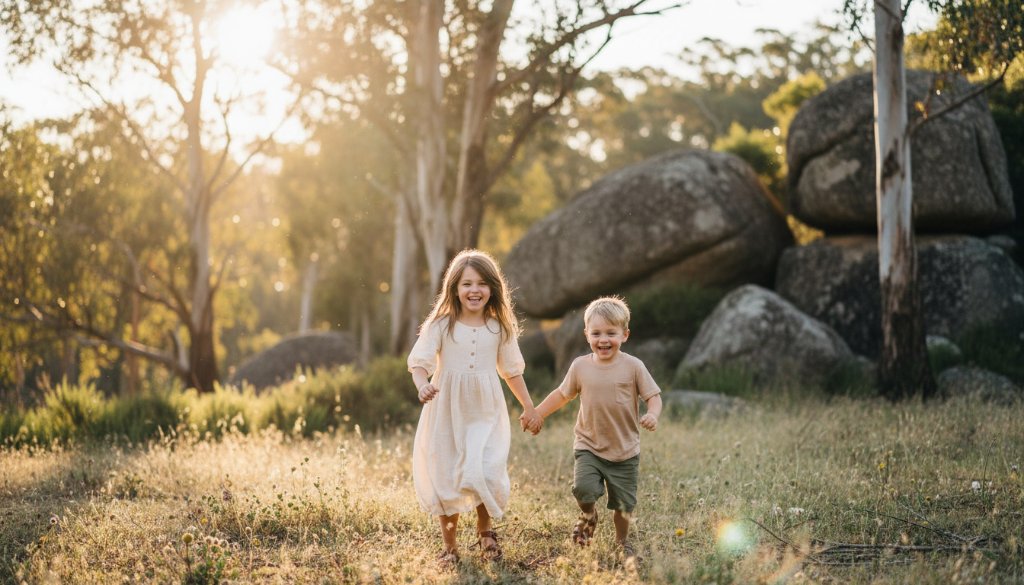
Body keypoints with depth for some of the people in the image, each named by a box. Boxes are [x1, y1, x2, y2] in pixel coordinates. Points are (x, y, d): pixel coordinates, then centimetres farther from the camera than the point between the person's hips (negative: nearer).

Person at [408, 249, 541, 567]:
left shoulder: (500, 328, 4)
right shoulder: (441, 325, -4)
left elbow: (512, 370, 14)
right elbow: (419, 362, -9)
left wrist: (528, 406, 16)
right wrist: (423, 386, -30)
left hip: (485, 413, 1)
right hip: (447, 412, -1)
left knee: (485, 475, -12)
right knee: (446, 479, 4)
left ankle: (485, 530, 17)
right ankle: (449, 546, 20)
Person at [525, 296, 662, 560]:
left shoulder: (633, 366, -8)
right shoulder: (580, 366, -2)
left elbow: (653, 396, -6)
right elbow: (562, 394, 12)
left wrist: (652, 415, -27)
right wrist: (537, 414, 8)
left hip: (625, 451, -1)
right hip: (589, 446, 1)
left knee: (623, 504, 8)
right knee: (583, 489, -22)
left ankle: (622, 541, 38)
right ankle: (588, 516, 14)